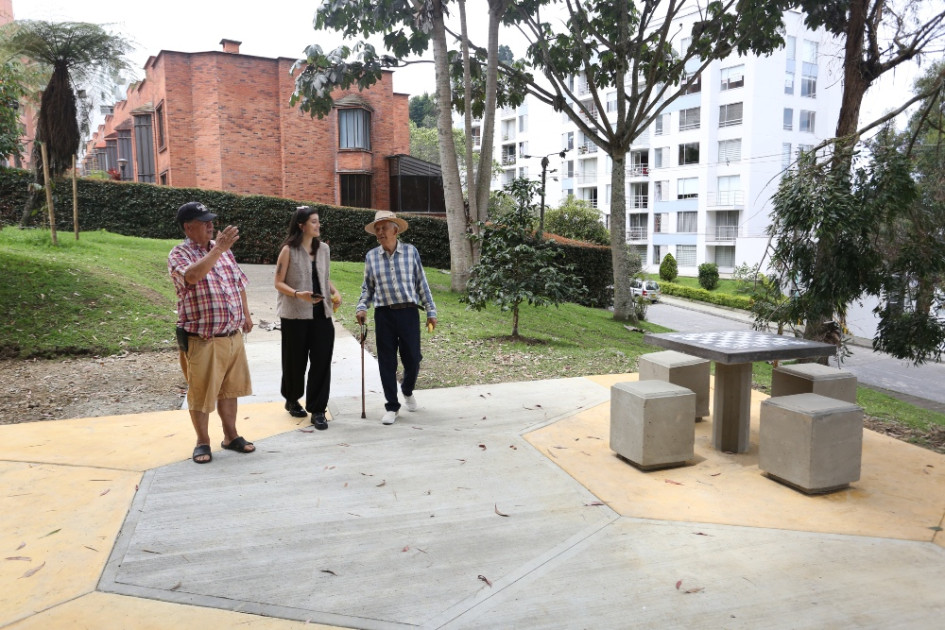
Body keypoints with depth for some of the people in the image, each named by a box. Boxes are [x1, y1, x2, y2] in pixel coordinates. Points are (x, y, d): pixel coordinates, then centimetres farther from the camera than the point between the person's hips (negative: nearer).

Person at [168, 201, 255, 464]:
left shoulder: (223, 249, 10)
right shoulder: (179, 254, -9)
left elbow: (239, 282, 19)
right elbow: (192, 276, -32)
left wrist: (246, 314, 17)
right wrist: (218, 249, -33)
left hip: (232, 336, 6)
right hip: (201, 341, -6)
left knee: (229, 388, 17)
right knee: (201, 393, 6)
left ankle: (231, 436, 30)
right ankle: (203, 442, 22)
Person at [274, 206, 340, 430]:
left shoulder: (323, 249, 8)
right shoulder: (289, 250, -7)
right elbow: (279, 283, -6)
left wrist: (335, 292, 0)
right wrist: (298, 294, -23)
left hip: (321, 313, 4)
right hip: (295, 314, -4)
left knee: (322, 361, -2)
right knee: (295, 360, 10)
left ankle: (317, 409, 7)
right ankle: (292, 400, 34)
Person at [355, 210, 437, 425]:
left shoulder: (411, 251, 1)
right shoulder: (371, 256, 5)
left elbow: (422, 284, 4)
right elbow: (367, 287, 14)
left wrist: (430, 311, 3)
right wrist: (361, 307, -2)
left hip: (408, 312, -1)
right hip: (383, 314, 1)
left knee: (412, 359, 5)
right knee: (387, 362, 3)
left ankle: (408, 391, 36)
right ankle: (392, 406, 17)